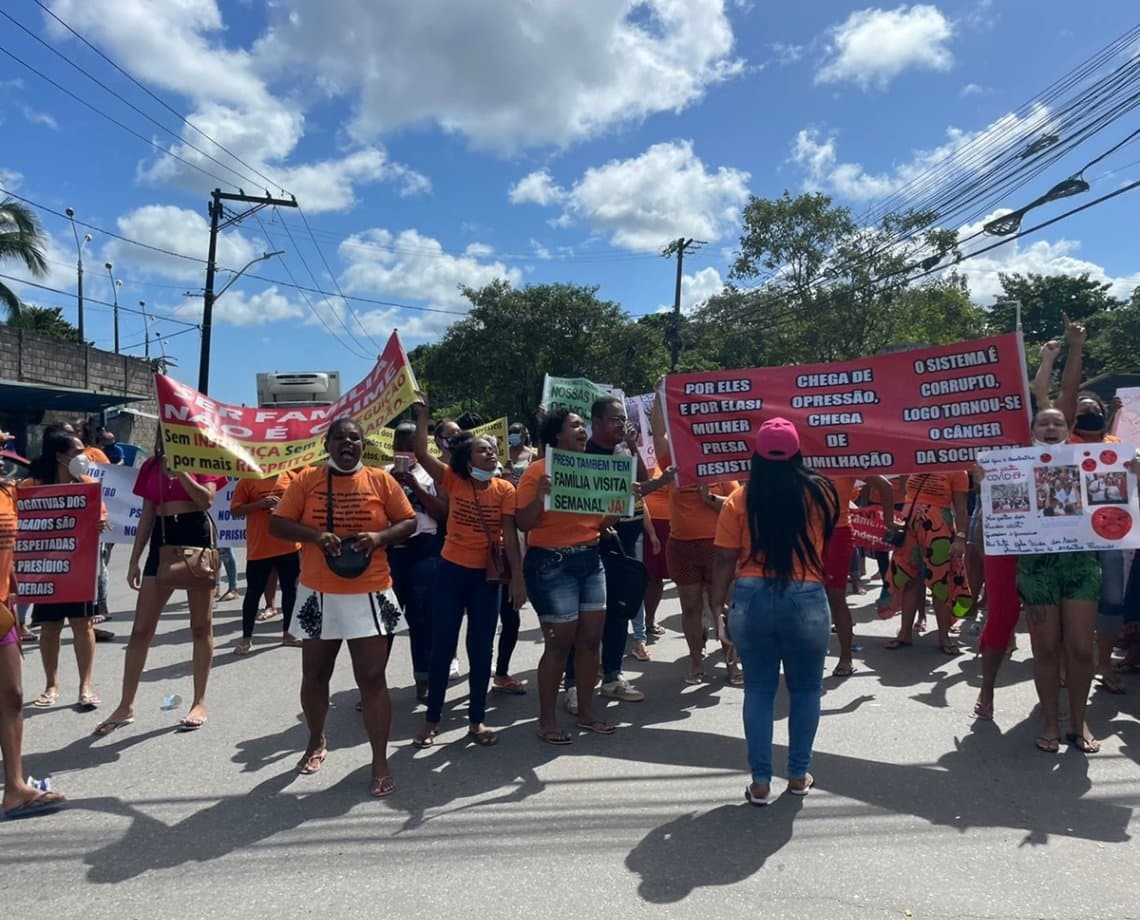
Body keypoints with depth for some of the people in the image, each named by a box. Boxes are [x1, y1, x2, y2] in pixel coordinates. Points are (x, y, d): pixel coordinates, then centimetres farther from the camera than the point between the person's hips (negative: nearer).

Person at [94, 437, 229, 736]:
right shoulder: (152, 465, 11)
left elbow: (206, 499, -13)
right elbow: (147, 515, 11)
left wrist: (180, 469, -16)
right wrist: (134, 559, 8)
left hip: (196, 535, -4)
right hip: (162, 539, 4)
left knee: (201, 626, 4)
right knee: (141, 629, 3)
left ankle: (200, 703, 13)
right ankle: (126, 706, 15)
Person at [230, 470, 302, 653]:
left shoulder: (291, 477, 5)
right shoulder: (248, 481, -3)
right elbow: (234, 511, -5)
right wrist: (260, 504, -19)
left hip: (289, 545, 4)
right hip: (259, 548, -3)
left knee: (290, 589, 12)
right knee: (254, 592, 3)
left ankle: (287, 633, 25)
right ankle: (246, 638, 13)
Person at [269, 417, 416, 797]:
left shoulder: (381, 480, 0)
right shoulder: (306, 479, 1)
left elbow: (409, 522, 3)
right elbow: (276, 525, -1)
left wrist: (380, 537, -16)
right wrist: (315, 534, -18)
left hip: (370, 595, -2)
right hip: (318, 595, 2)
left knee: (372, 679, -2)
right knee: (315, 676, 17)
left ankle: (380, 762, 9)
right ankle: (316, 742, 42)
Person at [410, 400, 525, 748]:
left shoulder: (505, 489, -5)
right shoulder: (453, 480, -4)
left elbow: (510, 536, -8)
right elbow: (421, 453, -12)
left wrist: (517, 578, -12)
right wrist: (422, 416, -15)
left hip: (486, 576, 0)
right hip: (451, 571, 0)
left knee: (481, 650, 8)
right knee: (441, 647, 7)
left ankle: (477, 720, 22)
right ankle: (431, 720, 21)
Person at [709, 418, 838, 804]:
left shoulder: (741, 499, -4)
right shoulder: (819, 492, -2)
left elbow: (725, 558, -4)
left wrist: (718, 602, 7)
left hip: (751, 600, 0)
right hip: (806, 600, 0)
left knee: (758, 691, 11)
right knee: (805, 689, 18)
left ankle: (760, 782, 16)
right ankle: (798, 775, 27)